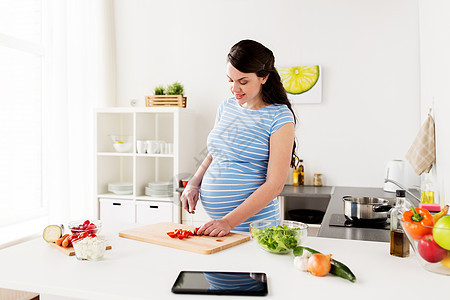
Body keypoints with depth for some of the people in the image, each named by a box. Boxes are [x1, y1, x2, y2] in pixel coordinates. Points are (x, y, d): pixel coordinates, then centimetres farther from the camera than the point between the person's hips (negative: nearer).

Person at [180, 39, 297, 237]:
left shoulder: (279, 118, -11)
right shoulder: (225, 107, 7)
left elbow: (275, 184, -16)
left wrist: (230, 221, -21)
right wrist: (194, 183, 1)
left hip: (253, 224, -5)